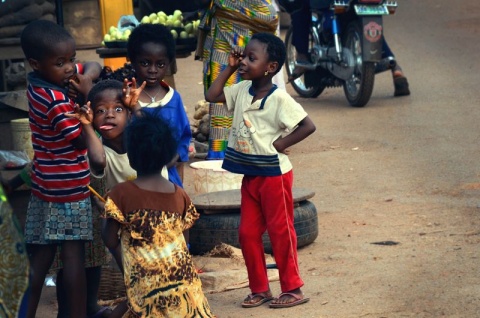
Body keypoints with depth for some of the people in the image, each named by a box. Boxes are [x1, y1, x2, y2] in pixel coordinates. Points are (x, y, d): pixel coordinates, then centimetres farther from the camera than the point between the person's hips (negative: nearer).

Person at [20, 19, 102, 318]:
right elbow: (84, 140, -16)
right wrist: (87, 97, -14)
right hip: (69, 190, -8)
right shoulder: (56, 100, -25)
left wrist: (86, 77, -11)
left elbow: (94, 66, 12)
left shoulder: (40, 81, 1)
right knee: (74, 257, 0)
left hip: (46, 188, 8)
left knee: (42, 254, 13)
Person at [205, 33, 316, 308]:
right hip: (250, 174, 7)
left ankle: (293, 289, 12)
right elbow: (212, 96, 8)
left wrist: (280, 144, -18)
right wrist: (230, 68, 2)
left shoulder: (279, 99, -18)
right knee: (248, 233, 9)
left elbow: (308, 126, -20)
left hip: (274, 174, -7)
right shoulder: (242, 90, 2)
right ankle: (260, 288, 19)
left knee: (280, 231, 2)